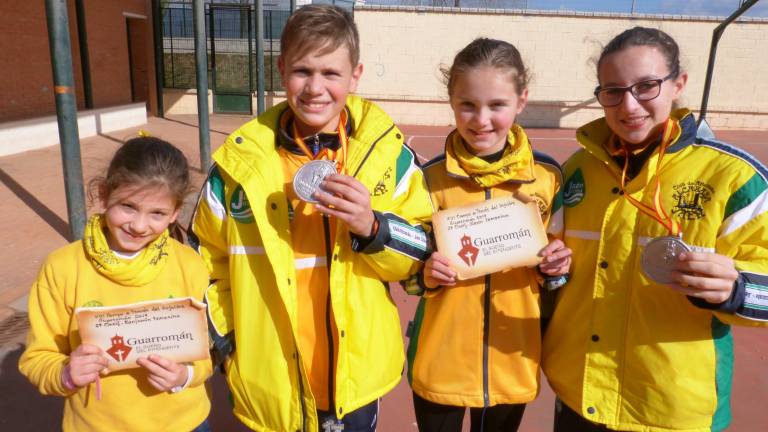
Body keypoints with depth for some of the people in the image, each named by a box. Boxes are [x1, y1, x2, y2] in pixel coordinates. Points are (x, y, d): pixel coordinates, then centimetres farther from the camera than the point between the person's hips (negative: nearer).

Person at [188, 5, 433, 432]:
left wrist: (372, 226, -24)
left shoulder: (387, 152, -9)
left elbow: (425, 254, -6)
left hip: (356, 376, 0)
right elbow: (206, 259, 6)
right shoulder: (242, 159, -7)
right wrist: (224, 339, 4)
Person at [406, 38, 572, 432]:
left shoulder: (549, 175, -4)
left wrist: (556, 266, -13)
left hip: (513, 362, 2)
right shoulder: (430, 177, -8)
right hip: (439, 363, -1)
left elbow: (556, 263, 8)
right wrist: (426, 274, -19)